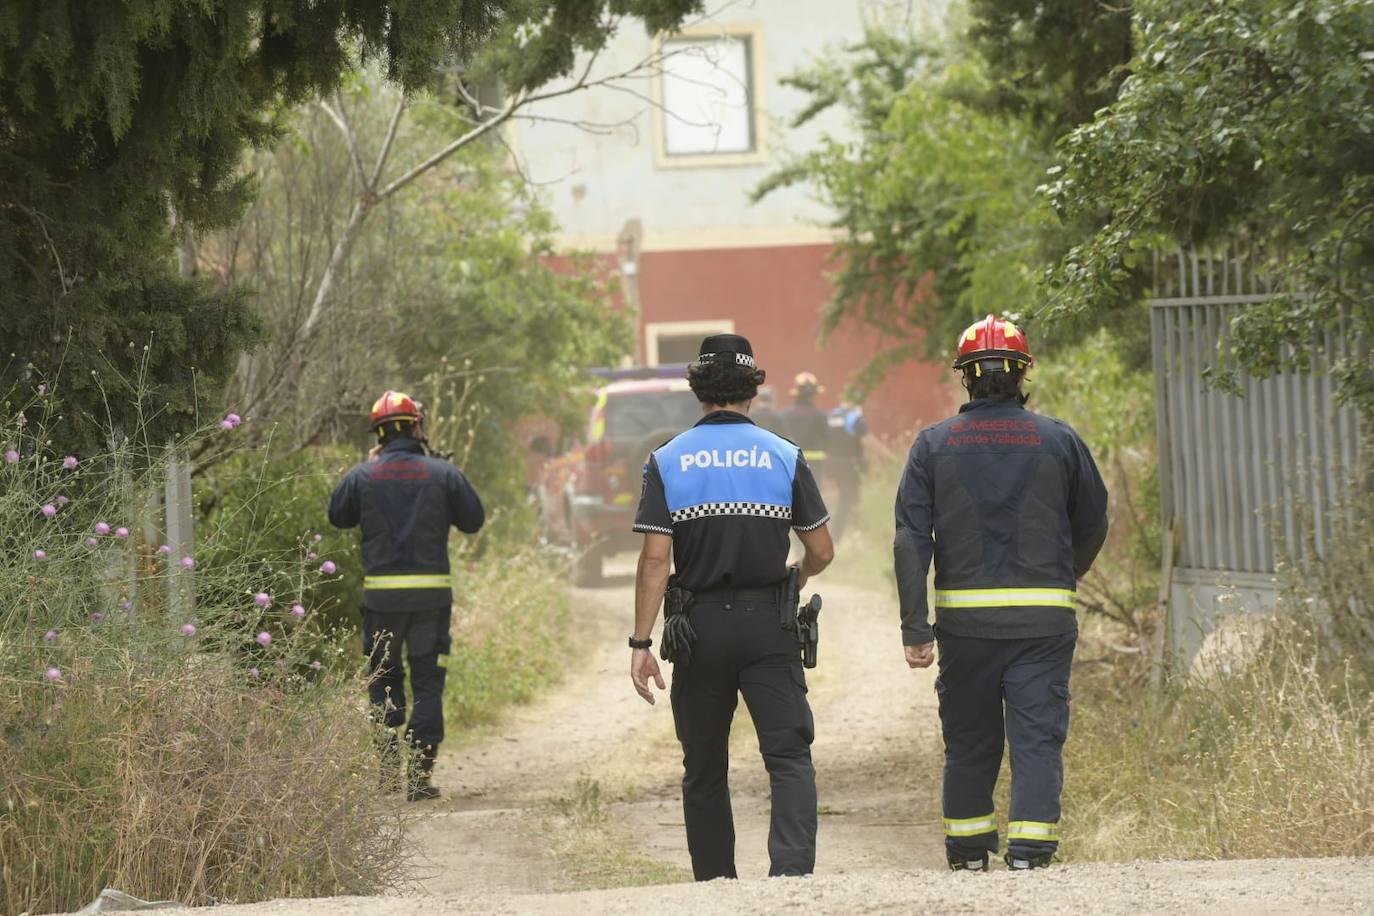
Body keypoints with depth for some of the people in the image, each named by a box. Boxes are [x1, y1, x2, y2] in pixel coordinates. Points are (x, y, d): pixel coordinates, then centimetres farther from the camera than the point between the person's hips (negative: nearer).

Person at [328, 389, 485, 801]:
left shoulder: (363, 476, -2)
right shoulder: (443, 474, -4)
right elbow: (474, 520, 4)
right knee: (428, 682, 5)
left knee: (384, 676, 19)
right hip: (432, 593, -1)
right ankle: (419, 773, -1)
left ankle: (387, 750, 4)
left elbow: (337, 516, 14)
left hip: (381, 593, 1)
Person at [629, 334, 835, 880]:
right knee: (789, 755, -5)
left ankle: (714, 881, 16)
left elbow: (655, 558, -9)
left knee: (704, 767, 12)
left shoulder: (668, 462, -1)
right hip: (769, 627, -1)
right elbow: (821, 552, 1)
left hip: (699, 627, 1)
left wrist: (641, 642, -9)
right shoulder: (784, 457, 0)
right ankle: (792, 866, -24)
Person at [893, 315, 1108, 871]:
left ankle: (967, 851, 20)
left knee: (969, 740, 13)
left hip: (964, 616, 1)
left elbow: (911, 540, -3)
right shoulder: (1059, 441, 2)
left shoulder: (934, 444, 2)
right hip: (1043, 616, -1)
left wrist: (915, 628, -4)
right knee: (1037, 736, -1)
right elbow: (1093, 526, 12)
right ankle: (1029, 849, -12)